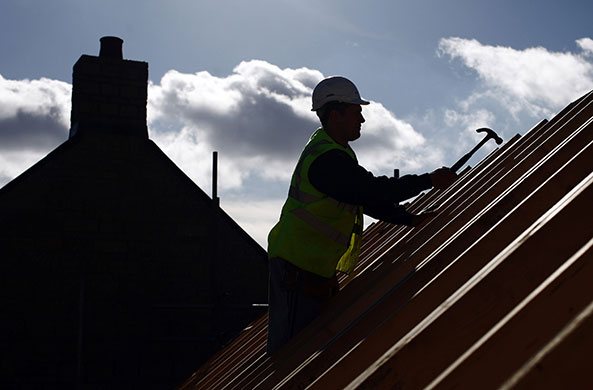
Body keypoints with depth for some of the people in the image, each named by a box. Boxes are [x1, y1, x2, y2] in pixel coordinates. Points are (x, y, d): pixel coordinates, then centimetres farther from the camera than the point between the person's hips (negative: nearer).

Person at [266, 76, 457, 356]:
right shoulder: (327, 159, -20)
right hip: (299, 267, -11)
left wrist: (410, 219, 12)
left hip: (314, 266, 11)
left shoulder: (328, 148, 14)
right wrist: (429, 181, -12)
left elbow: (367, 197, 18)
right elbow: (375, 192, -21)